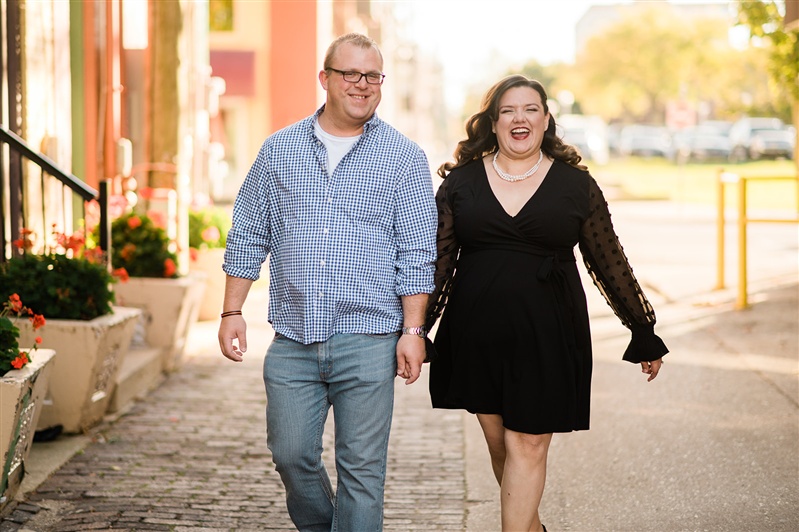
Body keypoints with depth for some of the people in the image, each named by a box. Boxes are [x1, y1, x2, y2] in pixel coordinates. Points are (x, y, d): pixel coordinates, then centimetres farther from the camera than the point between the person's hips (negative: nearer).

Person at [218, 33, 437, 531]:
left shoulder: (404, 158, 3)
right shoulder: (279, 150, 10)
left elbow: (416, 254, 1)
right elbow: (248, 237, 13)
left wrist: (413, 330, -5)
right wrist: (232, 311, 6)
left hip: (367, 343, -2)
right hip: (293, 341, 2)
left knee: (361, 469, 0)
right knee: (292, 454, 6)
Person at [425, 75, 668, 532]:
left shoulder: (575, 184, 2)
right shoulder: (462, 181, 5)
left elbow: (609, 262, 7)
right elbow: (438, 259, 5)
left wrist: (644, 332, 9)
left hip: (546, 336, -2)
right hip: (477, 335, 2)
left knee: (527, 445, -5)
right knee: (497, 441, 11)